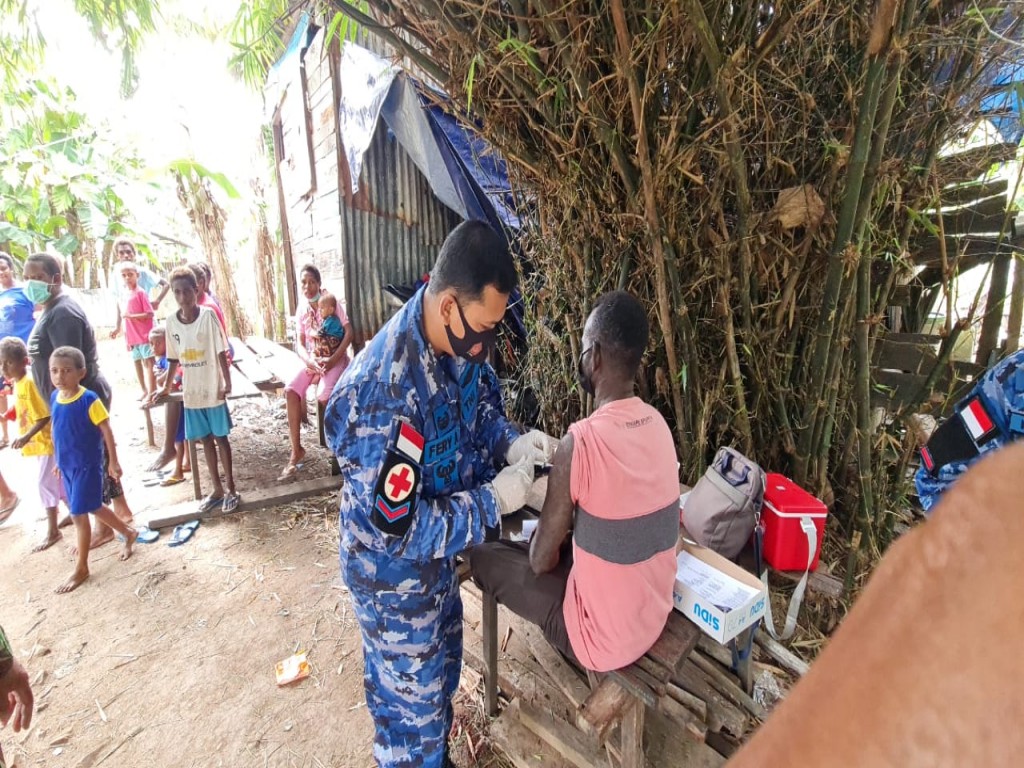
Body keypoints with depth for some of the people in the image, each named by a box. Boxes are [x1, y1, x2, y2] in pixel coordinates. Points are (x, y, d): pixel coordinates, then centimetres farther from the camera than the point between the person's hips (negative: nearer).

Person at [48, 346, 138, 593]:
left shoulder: (89, 400, -19)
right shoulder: (54, 397, 1)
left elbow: (106, 431, -14)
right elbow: (57, 431, 13)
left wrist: (113, 461, -13)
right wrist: (59, 460, 18)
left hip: (87, 465, -7)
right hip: (67, 465, 7)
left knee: (78, 514, 0)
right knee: (93, 508, 18)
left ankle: (81, 568, 16)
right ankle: (128, 533, 39)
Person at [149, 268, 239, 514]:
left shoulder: (208, 315, -11)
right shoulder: (171, 321, 2)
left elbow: (222, 352, -11)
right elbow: (173, 358, 11)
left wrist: (227, 383, -16)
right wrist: (166, 388, 15)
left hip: (213, 389, -4)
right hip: (190, 392, 4)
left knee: (220, 438, 5)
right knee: (206, 440, 12)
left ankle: (231, 489, 16)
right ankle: (217, 489, 25)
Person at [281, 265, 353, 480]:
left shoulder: (331, 303, -8)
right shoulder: (301, 310, 6)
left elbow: (349, 333, -15)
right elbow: (300, 344, 2)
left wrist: (333, 359, -22)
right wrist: (311, 361, -19)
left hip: (335, 359, -5)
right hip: (312, 361, 5)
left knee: (324, 395, -31)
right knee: (290, 391, -16)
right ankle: (296, 451, -7)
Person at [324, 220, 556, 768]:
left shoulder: (457, 344, -13)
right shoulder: (384, 392, -37)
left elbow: (483, 405, 5)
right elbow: (397, 528, -31)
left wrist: (509, 441, -14)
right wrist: (493, 501, -26)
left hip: (438, 555, 8)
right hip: (394, 573, -8)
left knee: (441, 672, 32)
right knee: (412, 699, 20)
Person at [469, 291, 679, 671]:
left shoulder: (581, 440, -30)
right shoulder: (658, 424, -7)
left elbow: (541, 561, -18)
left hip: (603, 639, -6)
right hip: (655, 617, 7)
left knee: (483, 555, 6)